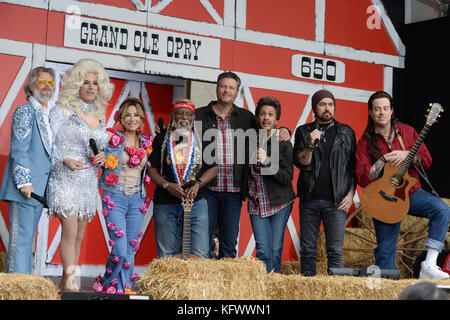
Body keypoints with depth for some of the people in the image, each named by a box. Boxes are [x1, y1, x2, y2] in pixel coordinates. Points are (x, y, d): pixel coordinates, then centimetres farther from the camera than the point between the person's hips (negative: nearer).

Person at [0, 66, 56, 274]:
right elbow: (18, 149, -12)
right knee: (20, 238, -8)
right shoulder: (25, 111, -6)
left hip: (39, 188, 8)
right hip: (25, 187, -8)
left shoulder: (46, 116, 18)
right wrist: (24, 182, -18)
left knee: (28, 239, 11)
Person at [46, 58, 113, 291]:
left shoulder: (100, 114, 14)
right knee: (70, 230, -13)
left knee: (79, 234, 6)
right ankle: (70, 283, -9)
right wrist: (64, 160, -18)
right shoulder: (63, 109, -3)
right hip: (65, 179, -6)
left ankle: (65, 282, 13)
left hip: (89, 182, 6)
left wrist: (102, 156, 0)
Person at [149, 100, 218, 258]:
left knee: (200, 255, -5)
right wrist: (166, 185, -12)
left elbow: (213, 168, 10)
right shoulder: (161, 139, 8)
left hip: (196, 202, 0)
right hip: (165, 204, 0)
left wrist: (198, 184, -7)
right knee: (166, 256, 2)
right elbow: (152, 170, 5)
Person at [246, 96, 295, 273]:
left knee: (276, 250, 0)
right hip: (256, 203, 2)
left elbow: (288, 177, -10)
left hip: (279, 202, -2)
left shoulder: (283, 142, -4)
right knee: (263, 250, -4)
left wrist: (266, 162, -20)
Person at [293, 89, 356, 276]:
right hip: (309, 199, 1)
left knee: (335, 250, -5)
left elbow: (353, 166, 11)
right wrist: (310, 145, -17)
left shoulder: (346, 132, 11)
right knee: (307, 249, 4)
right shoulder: (303, 131, 10)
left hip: (336, 201, -1)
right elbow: (300, 163, 0)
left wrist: (351, 193, 0)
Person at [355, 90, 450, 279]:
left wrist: (406, 155, -14)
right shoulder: (366, 142, -1)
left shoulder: (407, 131, 6)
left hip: (410, 192, 1)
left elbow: (426, 160, 4)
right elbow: (363, 179, -10)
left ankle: (429, 264, -26)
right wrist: (384, 159, -17)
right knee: (385, 251, -2)